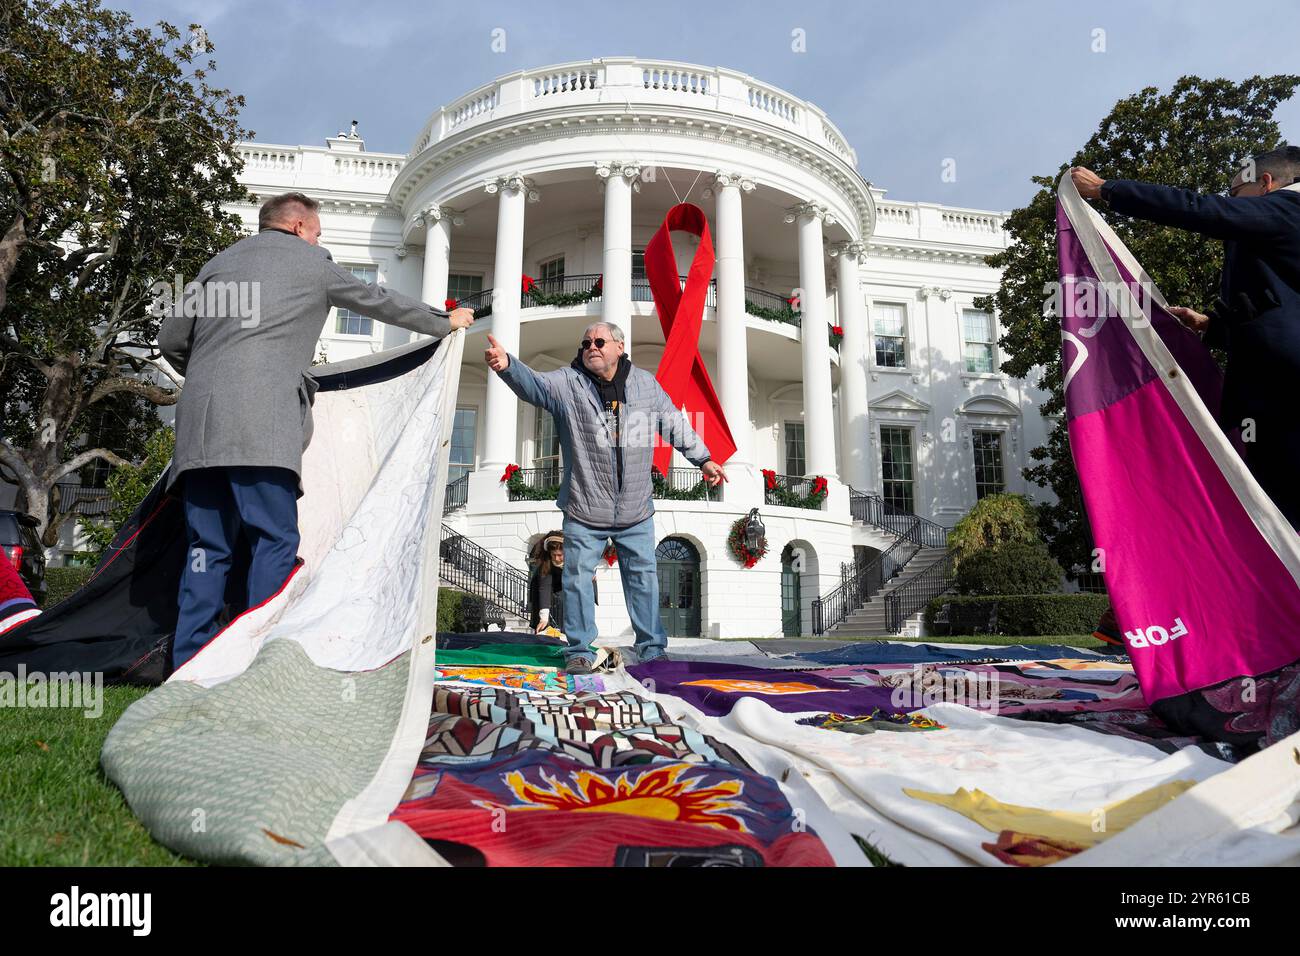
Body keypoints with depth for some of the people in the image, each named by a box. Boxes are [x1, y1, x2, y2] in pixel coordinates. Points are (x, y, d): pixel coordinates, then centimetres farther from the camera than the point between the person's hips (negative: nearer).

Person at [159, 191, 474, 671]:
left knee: (208, 547, 7)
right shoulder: (313, 261, 13)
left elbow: (170, 340, 27)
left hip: (198, 424, 6)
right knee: (275, 542, -4)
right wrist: (446, 322, 35)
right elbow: (381, 301, 22)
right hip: (261, 424, -6)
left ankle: (189, 666, 6)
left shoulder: (218, 263, 26)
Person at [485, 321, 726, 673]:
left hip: (636, 511, 2)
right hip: (584, 510, -2)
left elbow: (674, 423, 15)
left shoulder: (645, 383, 7)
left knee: (643, 576, 10)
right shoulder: (566, 383, -2)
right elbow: (532, 383, -21)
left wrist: (703, 459, 18)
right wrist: (507, 365, -42)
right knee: (578, 578, 3)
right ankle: (579, 651, 18)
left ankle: (652, 647, 24)